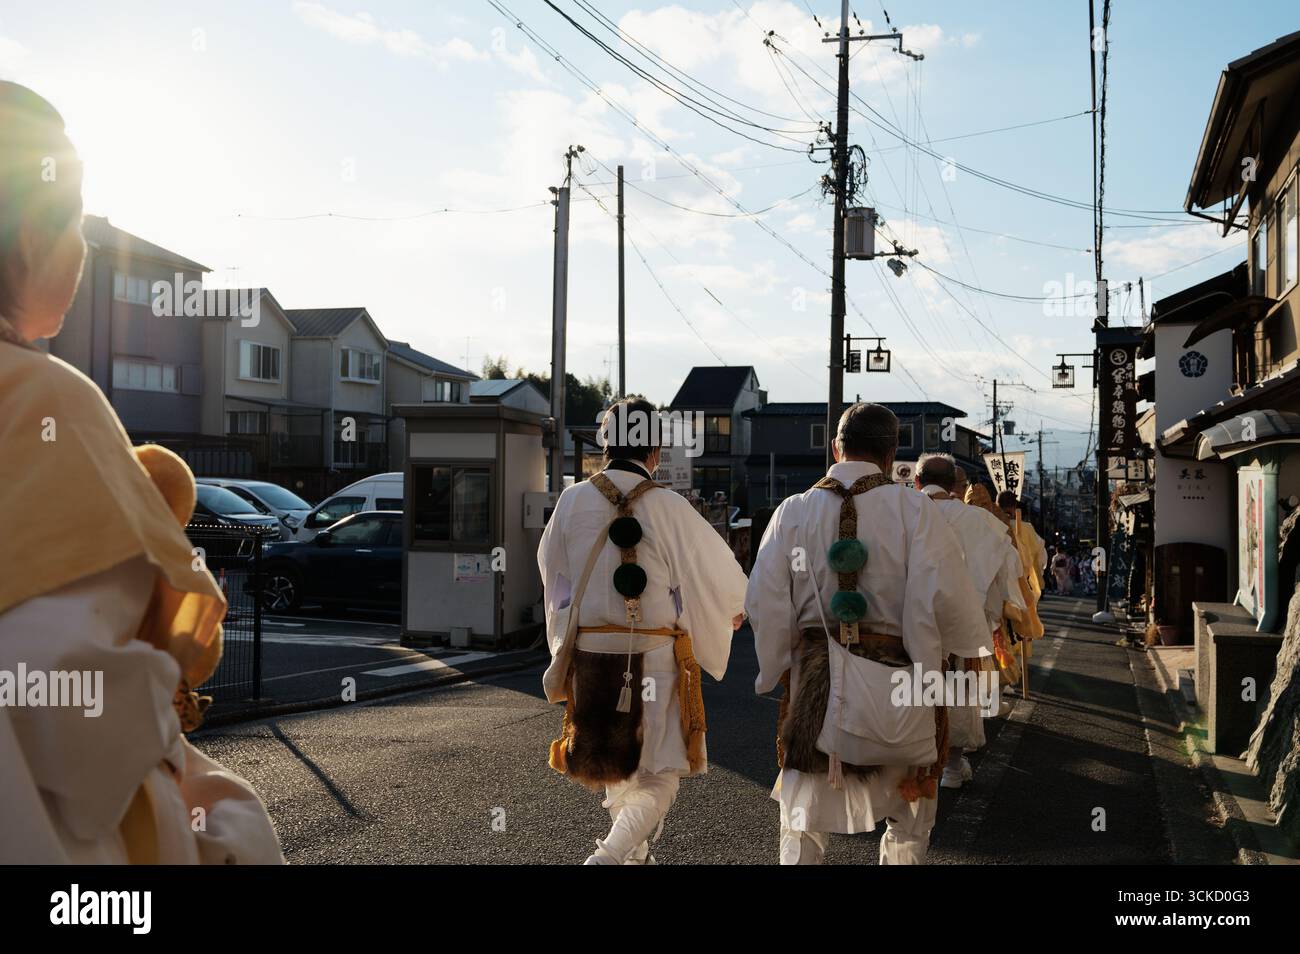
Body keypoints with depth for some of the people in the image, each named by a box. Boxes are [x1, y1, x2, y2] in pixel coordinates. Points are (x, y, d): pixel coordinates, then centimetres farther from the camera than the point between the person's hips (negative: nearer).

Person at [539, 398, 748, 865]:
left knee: (614, 762, 25)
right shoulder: (667, 507, -12)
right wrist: (735, 608, 20)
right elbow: (717, 570, -2)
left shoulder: (573, 500, -3)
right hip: (655, 656, -4)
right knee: (658, 777, 6)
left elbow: (551, 566, 13)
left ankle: (634, 852, 39)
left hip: (589, 654, 4)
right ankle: (609, 855, -14)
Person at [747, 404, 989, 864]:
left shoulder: (793, 511, -3)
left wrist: (778, 669, 10)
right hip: (896, 686, -1)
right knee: (909, 821, 18)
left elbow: (764, 603, -4)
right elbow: (944, 597, -15)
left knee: (803, 818, 15)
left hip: (815, 680, 2)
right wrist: (971, 638, 5)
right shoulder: (914, 508, -10)